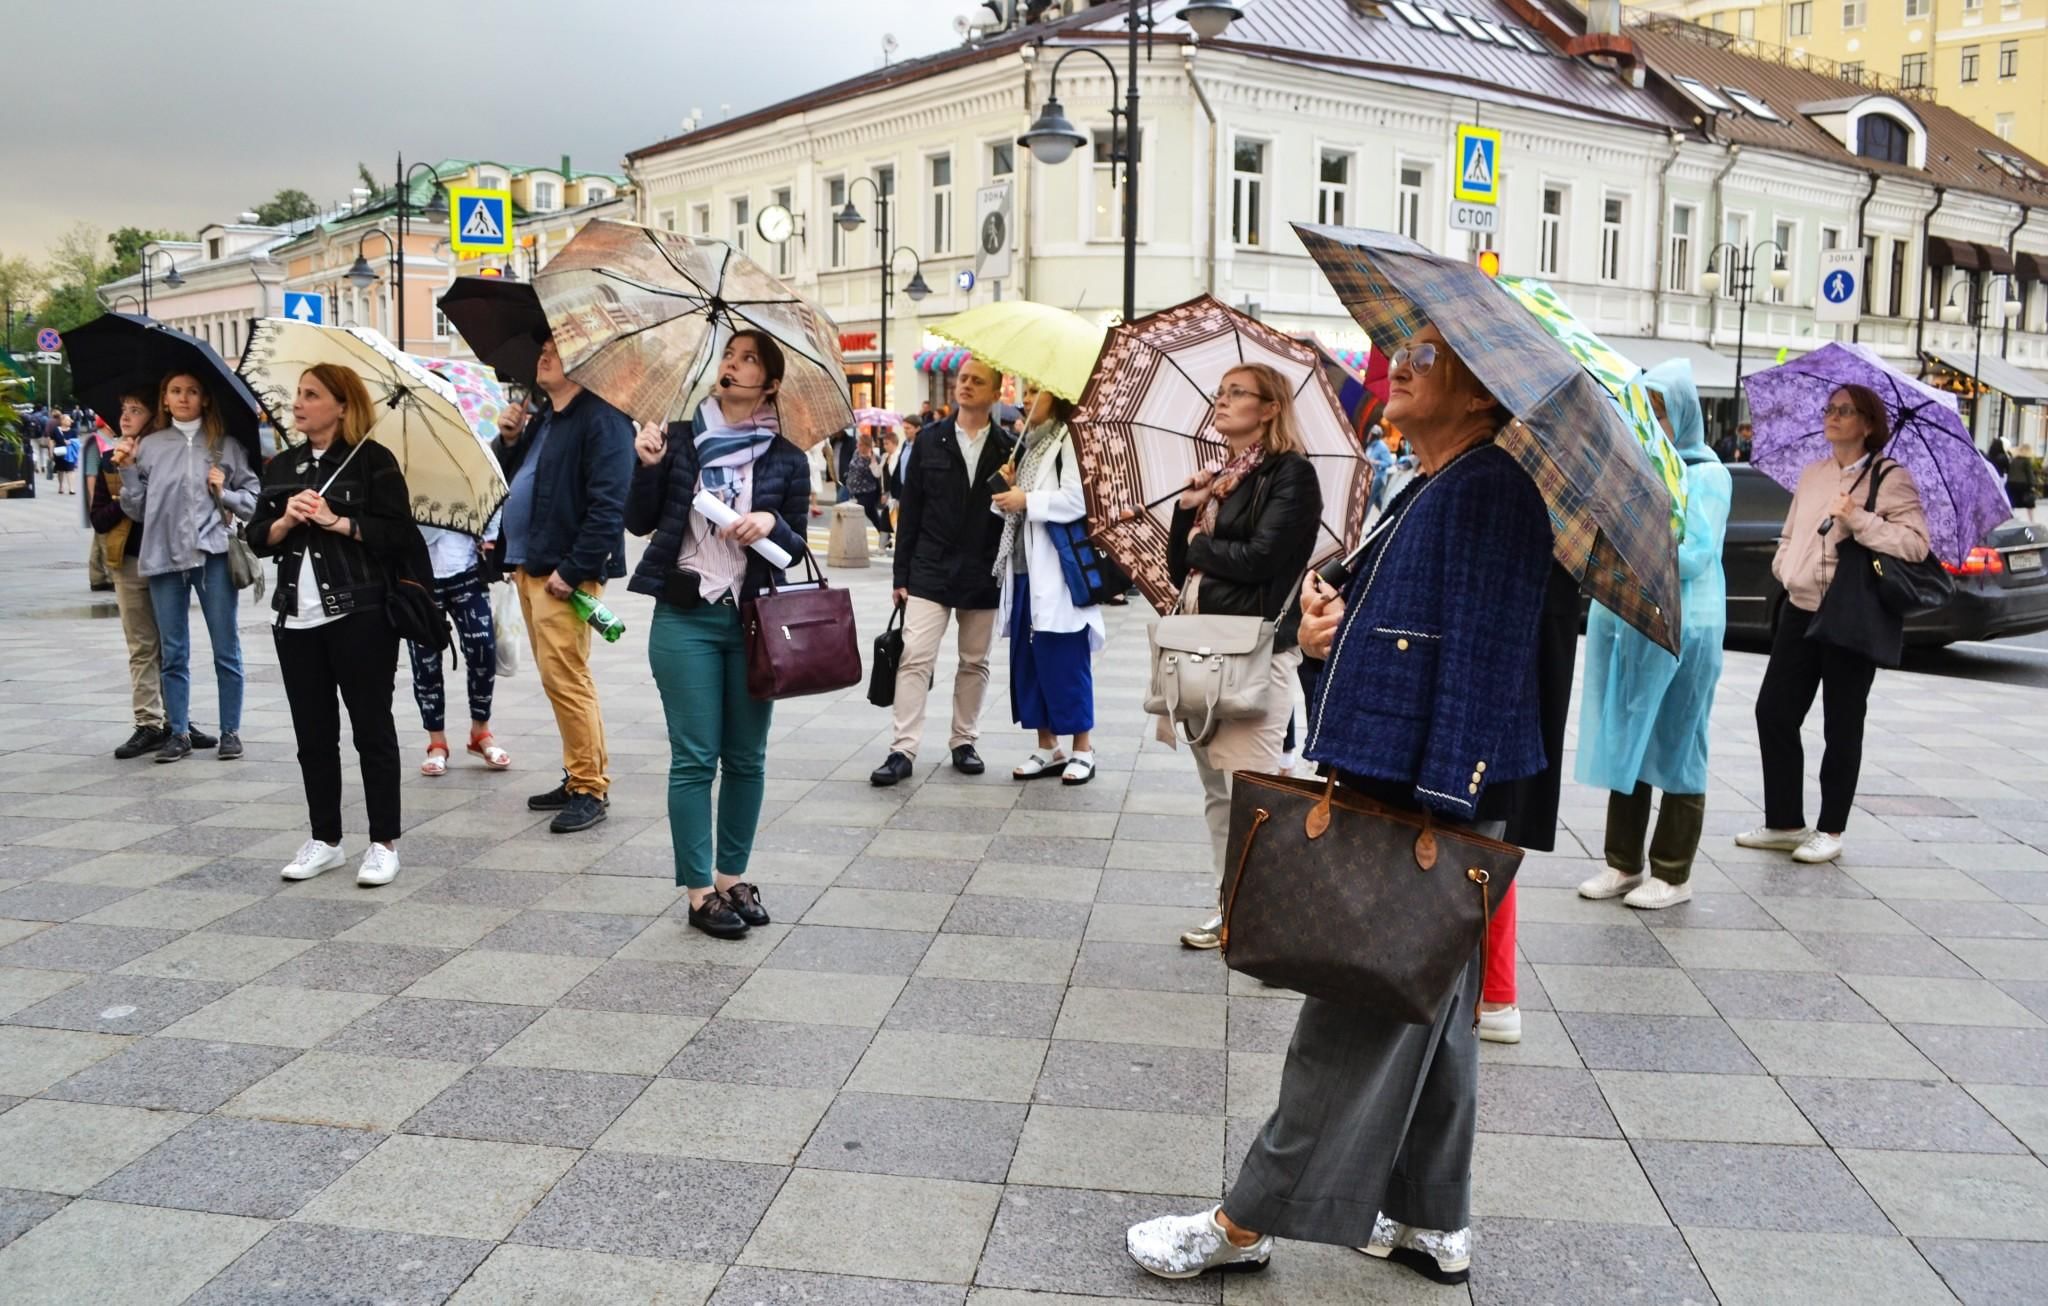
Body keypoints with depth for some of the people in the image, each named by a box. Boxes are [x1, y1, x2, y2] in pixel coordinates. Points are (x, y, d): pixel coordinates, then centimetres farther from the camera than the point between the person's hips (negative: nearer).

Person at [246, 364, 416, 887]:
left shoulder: (372, 460, -4)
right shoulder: (281, 466, 13)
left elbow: (399, 534, -11)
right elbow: (256, 538, 10)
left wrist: (336, 521, -15)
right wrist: (286, 520, -8)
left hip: (361, 617, -6)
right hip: (297, 619, 6)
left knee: (372, 729, 1)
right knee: (313, 734, 11)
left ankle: (384, 843, 8)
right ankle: (324, 839, 21)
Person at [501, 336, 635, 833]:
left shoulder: (602, 419, -12)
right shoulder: (543, 420, 18)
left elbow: (608, 506, -20)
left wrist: (572, 570, -23)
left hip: (565, 574, -10)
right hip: (530, 569, 10)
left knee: (565, 679, -9)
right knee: (559, 679, 13)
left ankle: (590, 788, 0)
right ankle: (580, 776, 22)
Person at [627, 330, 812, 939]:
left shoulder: (787, 460, 4)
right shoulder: (681, 438, 5)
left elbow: (796, 548, 6)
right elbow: (640, 522, 5)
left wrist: (772, 522, -14)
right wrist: (647, 466, -10)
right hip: (685, 619, -1)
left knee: (746, 758, 7)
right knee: (694, 759, -1)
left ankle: (732, 878, 21)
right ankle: (699, 891, 6)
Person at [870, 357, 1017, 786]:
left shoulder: (1007, 449, 1)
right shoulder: (929, 441, 3)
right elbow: (910, 511, 3)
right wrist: (901, 574, 1)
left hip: (983, 575, 1)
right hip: (930, 570, 0)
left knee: (974, 662, 10)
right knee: (915, 657, -7)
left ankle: (964, 741, 23)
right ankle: (903, 749, -4)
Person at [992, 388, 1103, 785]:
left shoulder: (1068, 440, -9)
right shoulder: (1028, 444, 18)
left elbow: (1078, 499, -20)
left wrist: (1027, 500, -16)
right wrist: (1010, 488, 5)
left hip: (1057, 573, -9)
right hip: (1024, 570, 9)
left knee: (1065, 662, -2)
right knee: (1028, 661, 9)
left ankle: (1082, 749, 9)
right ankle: (1047, 748, 18)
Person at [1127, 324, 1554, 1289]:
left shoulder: (1488, 495, -16)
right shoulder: (1427, 492, 15)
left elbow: (1481, 662, -23)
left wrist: (1443, 812, -25)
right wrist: (1339, 626, 4)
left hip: (1429, 805, -10)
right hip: (1392, 794, 10)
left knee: (1355, 1025, 1)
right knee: (1424, 1019, 18)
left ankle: (1245, 1225, 11)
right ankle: (1434, 1225, 32)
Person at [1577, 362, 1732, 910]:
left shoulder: (1706, 475, -4)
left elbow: (1694, 558, -12)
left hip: (1680, 629, -5)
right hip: (1620, 620, 5)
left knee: (1675, 751, 3)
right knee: (1623, 746, 10)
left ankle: (1673, 875, 12)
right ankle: (1624, 864, 20)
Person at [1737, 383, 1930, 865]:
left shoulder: (1890, 478, -5)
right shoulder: (1812, 474, 14)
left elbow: (1916, 543, -16)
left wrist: (1858, 518, -23)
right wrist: (1785, 568, 5)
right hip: (1800, 609, 6)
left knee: (1841, 726, 2)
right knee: (1773, 711, 4)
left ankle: (1830, 831, 13)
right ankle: (1785, 822, 17)